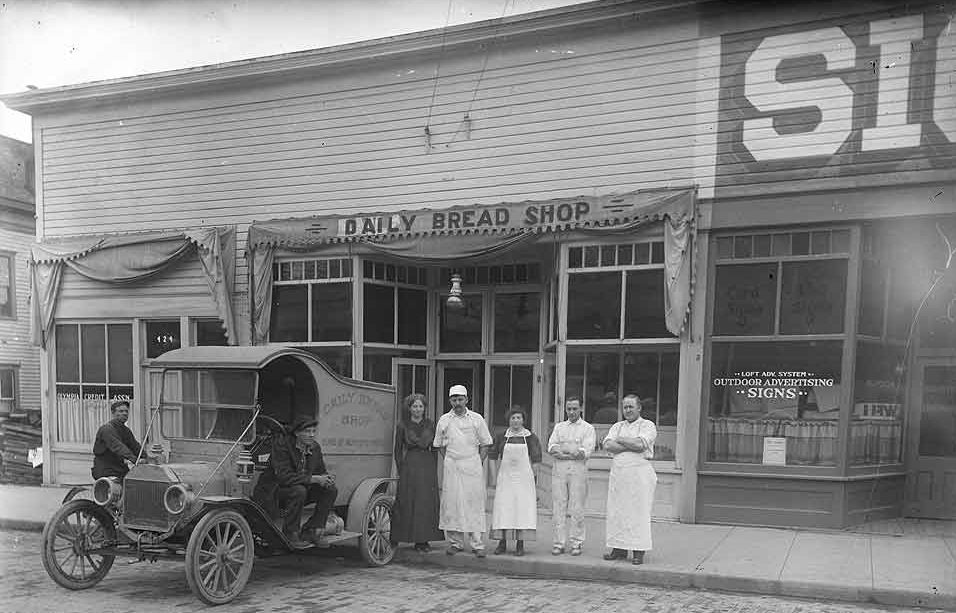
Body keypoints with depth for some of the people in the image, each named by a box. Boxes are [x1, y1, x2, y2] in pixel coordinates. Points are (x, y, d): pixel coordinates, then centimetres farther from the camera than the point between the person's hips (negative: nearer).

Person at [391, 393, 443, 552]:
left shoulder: (430, 424, 8)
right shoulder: (403, 425, 2)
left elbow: (434, 448, 11)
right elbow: (397, 449, 4)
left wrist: (434, 468, 4)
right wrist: (401, 470, -3)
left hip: (428, 465, 2)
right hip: (409, 466, -2)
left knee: (427, 502, 1)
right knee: (408, 503, -4)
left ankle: (424, 539, 8)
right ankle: (414, 539, 2)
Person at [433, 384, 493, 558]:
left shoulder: (476, 419, 4)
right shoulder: (444, 420, 8)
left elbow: (485, 444, 7)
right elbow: (439, 445, 16)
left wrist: (477, 463, -1)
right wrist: (449, 460, 5)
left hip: (472, 465, -2)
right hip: (451, 466, 2)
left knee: (474, 503, -4)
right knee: (451, 504, 1)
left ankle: (477, 545, -1)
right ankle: (455, 542, 11)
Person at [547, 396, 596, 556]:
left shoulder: (587, 428, 8)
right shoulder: (559, 426, 18)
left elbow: (586, 452, -6)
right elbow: (551, 448, 4)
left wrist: (561, 449, -9)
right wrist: (574, 451, -10)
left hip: (578, 470, -2)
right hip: (559, 470, 3)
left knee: (577, 508, -2)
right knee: (558, 507, 0)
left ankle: (576, 543, 6)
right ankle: (559, 543, 5)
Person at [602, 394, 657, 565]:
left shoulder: (648, 425, 3)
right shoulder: (617, 426, 17)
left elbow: (640, 444, -15)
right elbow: (607, 445, 0)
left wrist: (620, 439, -2)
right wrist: (631, 445, -9)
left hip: (640, 473, -5)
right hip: (618, 472, 5)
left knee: (639, 512, -5)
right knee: (616, 511, 4)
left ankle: (639, 552, 0)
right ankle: (619, 549, 11)